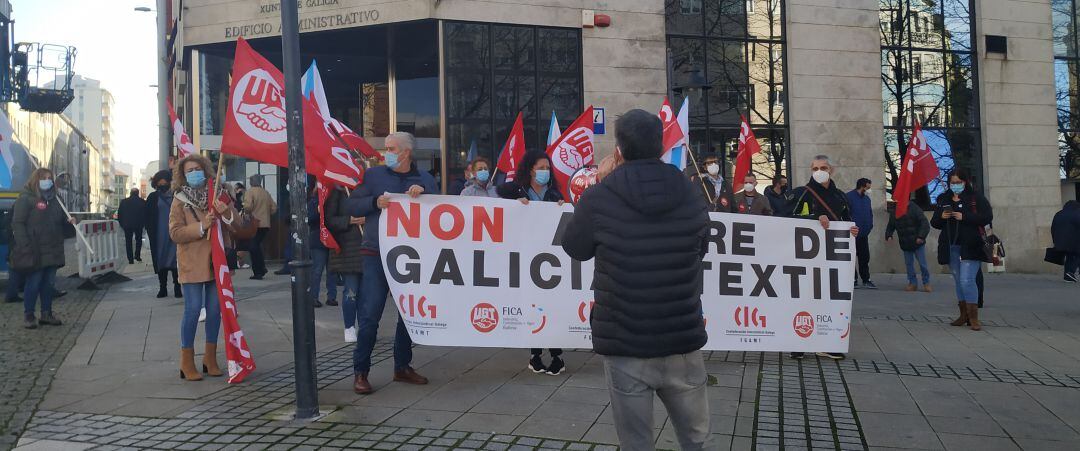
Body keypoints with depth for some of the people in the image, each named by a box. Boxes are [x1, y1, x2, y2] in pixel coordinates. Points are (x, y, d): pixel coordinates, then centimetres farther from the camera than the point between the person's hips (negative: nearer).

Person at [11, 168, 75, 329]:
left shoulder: (54, 199, 15)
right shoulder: (26, 199, -6)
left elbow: (61, 222, 24)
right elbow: (17, 223, -11)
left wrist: (70, 222, -1)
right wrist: (26, 247, -19)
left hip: (52, 250, 6)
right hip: (34, 252, -6)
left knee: (49, 282, 11)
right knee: (34, 282, -1)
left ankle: (46, 314, 21)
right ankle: (28, 316, 11)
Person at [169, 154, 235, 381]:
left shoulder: (216, 195, 10)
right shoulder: (180, 200, 1)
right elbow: (175, 232, -6)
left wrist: (226, 213, -12)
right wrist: (201, 226, -19)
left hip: (216, 261, 4)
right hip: (192, 263, -3)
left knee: (215, 309, 7)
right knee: (193, 310, -6)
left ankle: (210, 358, 19)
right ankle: (187, 362, 6)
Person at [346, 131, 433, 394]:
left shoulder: (425, 180, 8)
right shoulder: (374, 175, 3)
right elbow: (351, 206, 2)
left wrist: (423, 193, -14)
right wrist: (375, 203, -14)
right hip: (377, 256, -3)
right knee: (370, 314, -6)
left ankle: (402, 367, 26)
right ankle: (360, 372, 6)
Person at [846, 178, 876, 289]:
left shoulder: (867, 198, 13)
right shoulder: (849, 197, -12)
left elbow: (870, 213, 20)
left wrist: (869, 226, 6)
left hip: (863, 234, 7)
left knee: (865, 258, 9)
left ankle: (866, 280, 16)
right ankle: (853, 280, 9)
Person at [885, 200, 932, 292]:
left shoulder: (914, 208, -15)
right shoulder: (893, 212, 0)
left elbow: (925, 223, -17)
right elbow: (890, 226, 10)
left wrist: (921, 236, -25)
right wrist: (888, 235, -8)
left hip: (917, 243, -4)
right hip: (905, 244, 4)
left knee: (922, 263, 1)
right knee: (908, 264, 9)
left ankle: (926, 283, 14)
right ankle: (913, 283, 20)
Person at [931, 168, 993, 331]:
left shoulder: (976, 198, -1)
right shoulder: (943, 200, 12)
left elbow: (987, 217, -11)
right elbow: (934, 223, 14)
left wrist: (964, 217, -18)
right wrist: (941, 217, -8)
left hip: (970, 247, -5)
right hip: (950, 247, 5)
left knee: (967, 280, -13)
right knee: (958, 281, 12)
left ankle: (973, 317, -6)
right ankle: (964, 315, 22)